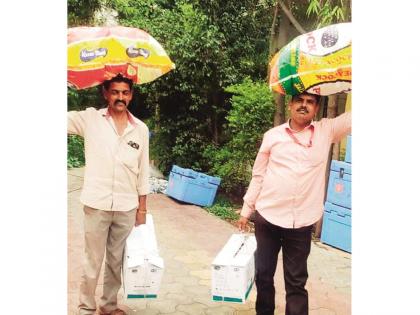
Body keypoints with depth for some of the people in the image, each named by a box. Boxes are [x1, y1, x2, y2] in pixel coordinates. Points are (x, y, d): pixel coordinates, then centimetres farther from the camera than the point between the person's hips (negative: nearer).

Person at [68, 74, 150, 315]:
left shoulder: (141, 129, 3)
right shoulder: (90, 119, -2)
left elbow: (143, 171, 7)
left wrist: (142, 208, 8)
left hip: (127, 208, 2)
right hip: (97, 205, -2)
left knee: (117, 261, 14)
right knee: (92, 261, 8)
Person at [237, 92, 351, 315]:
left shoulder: (327, 131, 3)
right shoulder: (272, 135, 3)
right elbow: (258, 176, 8)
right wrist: (246, 210, 9)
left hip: (301, 223, -1)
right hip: (266, 217, 1)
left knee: (296, 282, 9)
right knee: (263, 275, 14)